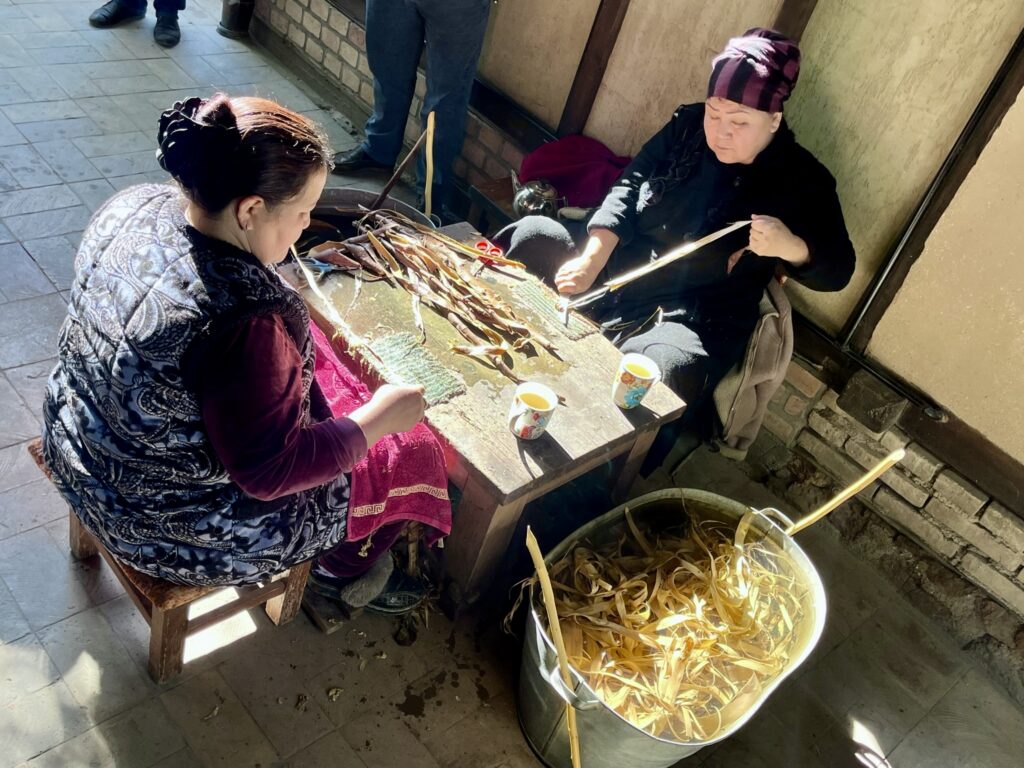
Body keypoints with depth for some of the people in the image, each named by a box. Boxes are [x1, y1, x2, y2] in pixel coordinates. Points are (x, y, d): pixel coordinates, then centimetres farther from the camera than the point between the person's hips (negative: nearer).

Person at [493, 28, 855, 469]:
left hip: (694, 319, -4)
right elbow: (629, 185, 0)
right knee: (531, 237, -13)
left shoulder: (800, 181, -7)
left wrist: (790, 247, -30)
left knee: (663, 372, -37)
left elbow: (837, 270, -6)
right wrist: (591, 260, -16)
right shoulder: (688, 126, 3)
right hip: (616, 274, 5)